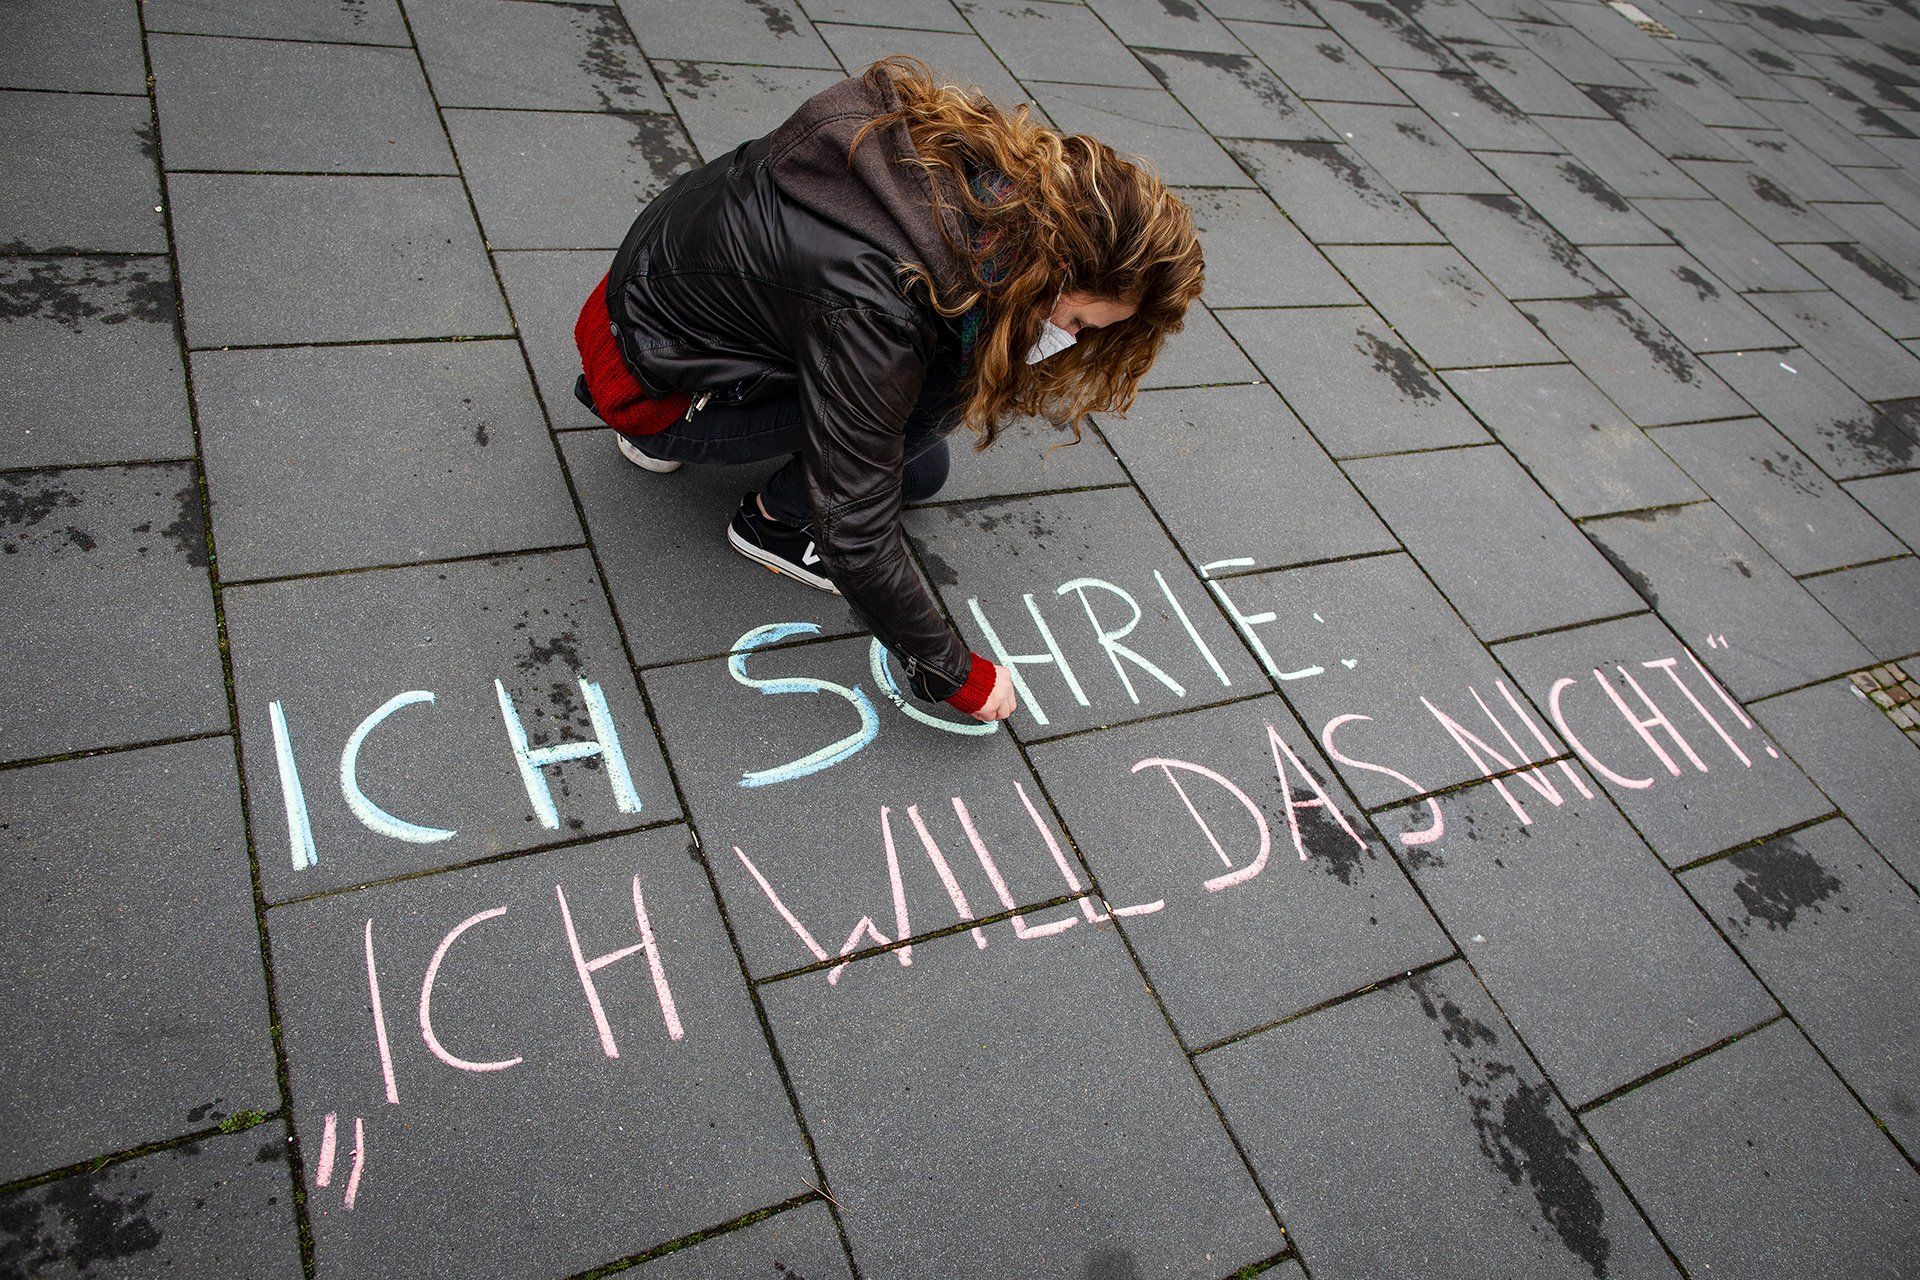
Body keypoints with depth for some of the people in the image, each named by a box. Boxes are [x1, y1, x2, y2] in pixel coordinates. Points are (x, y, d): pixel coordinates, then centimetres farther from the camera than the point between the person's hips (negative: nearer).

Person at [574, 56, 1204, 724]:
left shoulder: (983, 158, -16)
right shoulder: (872, 313, -38)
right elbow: (856, 540, -30)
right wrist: (949, 672, -18)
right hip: (649, 379, -8)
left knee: (917, 471, 10)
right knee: (941, 392, -21)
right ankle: (774, 519, -2)